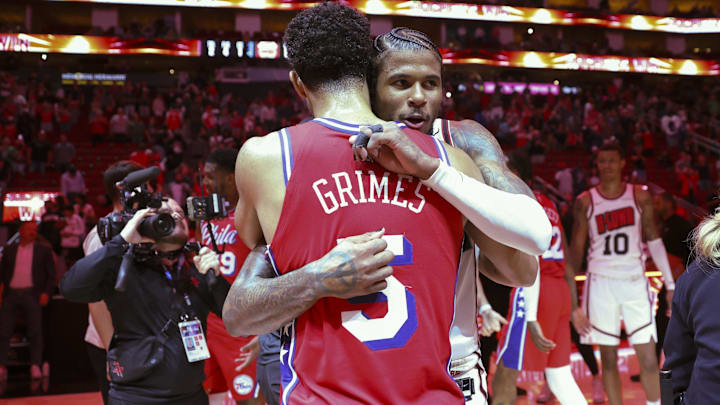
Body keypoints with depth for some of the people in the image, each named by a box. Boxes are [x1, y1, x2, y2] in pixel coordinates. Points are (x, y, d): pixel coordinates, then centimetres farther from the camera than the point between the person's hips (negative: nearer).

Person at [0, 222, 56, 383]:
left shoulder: (44, 250, 12)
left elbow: (51, 275, 7)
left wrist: (46, 292, -7)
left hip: (31, 294, -2)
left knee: (35, 332, -10)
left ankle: (36, 367, -10)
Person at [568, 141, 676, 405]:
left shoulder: (640, 196, 3)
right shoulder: (585, 202, 1)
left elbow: (654, 241, 5)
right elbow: (576, 248, 5)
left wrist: (670, 284, 1)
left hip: (635, 282, 0)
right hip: (601, 283, 0)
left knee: (649, 358, -5)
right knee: (608, 359, 5)